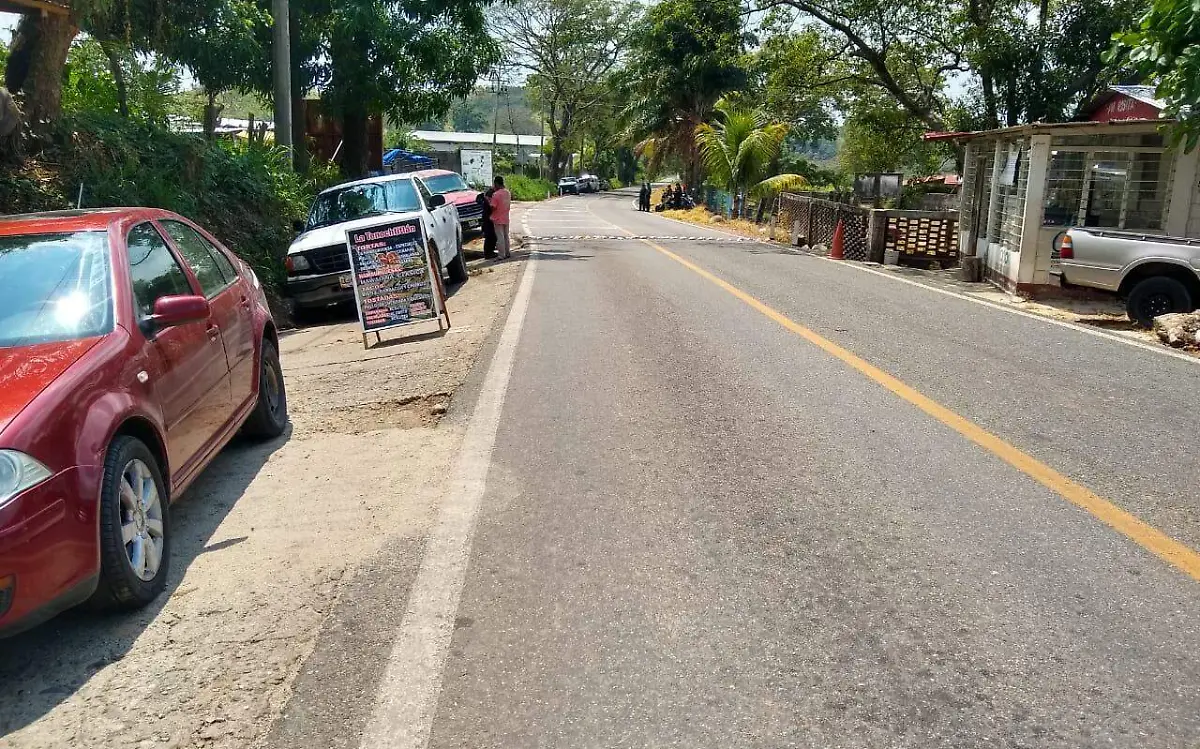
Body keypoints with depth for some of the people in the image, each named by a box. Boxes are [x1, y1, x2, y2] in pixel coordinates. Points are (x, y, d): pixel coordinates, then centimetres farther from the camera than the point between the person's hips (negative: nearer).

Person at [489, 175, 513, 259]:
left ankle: (502, 255, 1)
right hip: (506, 218, 7)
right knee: (506, 236, 16)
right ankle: (508, 253, 22)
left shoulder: (496, 194, -19)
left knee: (500, 237, -1)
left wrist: (489, 201, -5)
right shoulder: (508, 192, 3)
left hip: (498, 219, -7)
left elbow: (493, 207, -18)